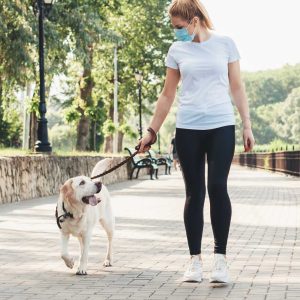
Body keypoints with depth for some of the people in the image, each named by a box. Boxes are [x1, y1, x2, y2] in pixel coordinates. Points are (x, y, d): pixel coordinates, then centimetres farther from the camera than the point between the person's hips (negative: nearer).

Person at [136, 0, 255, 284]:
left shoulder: (225, 43, 2)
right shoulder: (177, 50, 5)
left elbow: (237, 87, 6)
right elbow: (167, 95, 12)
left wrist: (247, 125, 2)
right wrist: (151, 131, 10)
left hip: (221, 127, -2)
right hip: (188, 129, 2)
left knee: (218, 188, -11)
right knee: (194, 193, 3)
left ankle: (220, 258, -4)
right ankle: (195, 259, 9)